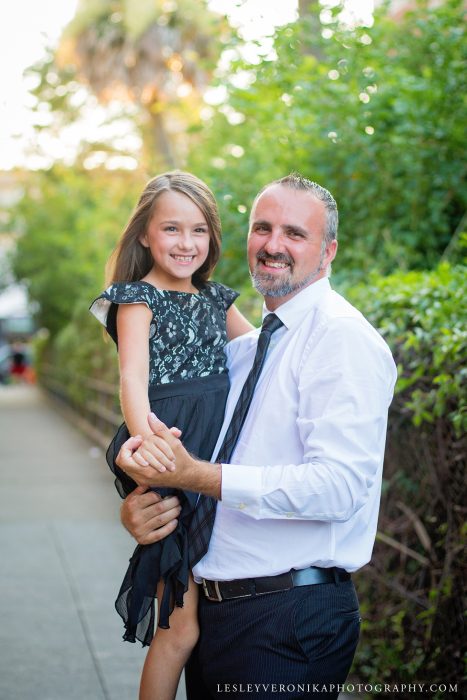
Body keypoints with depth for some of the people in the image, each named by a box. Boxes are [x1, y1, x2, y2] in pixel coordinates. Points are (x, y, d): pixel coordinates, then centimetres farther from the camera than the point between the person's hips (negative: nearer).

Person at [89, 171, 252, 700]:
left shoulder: (215, 298, 15)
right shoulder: (138, 297, -3)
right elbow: (133, 376, -18)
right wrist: (143, 436, -37)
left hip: (218, 456, 6)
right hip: (169, 455, -6)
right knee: (181, 627, -4)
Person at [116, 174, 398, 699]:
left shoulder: (342, 336, -13)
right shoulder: (243, 349, 14)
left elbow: (340, 487, -24)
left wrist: (196, 475, -25)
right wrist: (136, 506, -7)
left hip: (291, 623, -8)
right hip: (211, 611, 8)